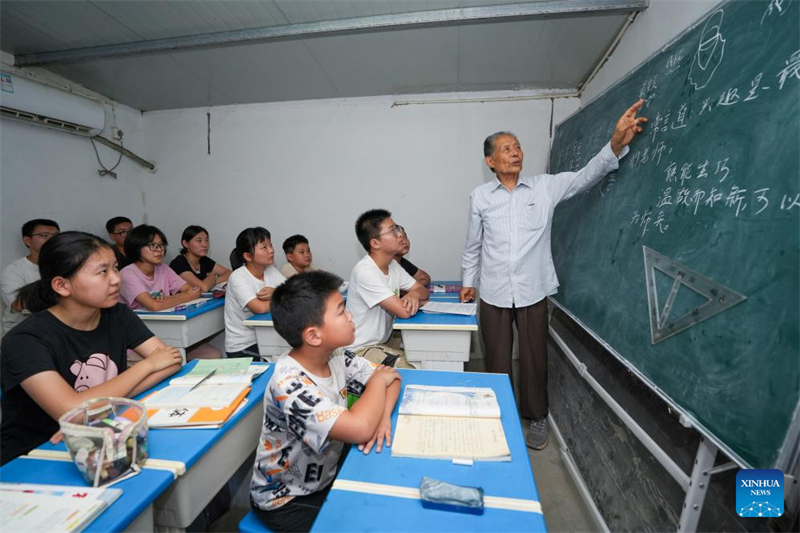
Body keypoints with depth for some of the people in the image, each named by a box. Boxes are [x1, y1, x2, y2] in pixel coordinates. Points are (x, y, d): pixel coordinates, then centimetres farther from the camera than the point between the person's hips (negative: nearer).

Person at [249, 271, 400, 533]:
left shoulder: (336, 356, -11)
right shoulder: (289, 384, -33)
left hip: (327, 477, 6)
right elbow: (359, 429, -42)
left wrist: (382, 414, -24)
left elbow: (391, 377, -4)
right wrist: (379, 380, -24)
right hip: (286, 500, -6)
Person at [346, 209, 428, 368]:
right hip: (362, 349, -8)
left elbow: (423, 290, 6)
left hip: (383, 341, 8)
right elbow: (404, 312, -28)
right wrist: (417, 301, -6)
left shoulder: (392, 264, 1)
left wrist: (414, 295, -17)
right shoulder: (365, 272, -26)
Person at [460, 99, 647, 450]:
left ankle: (537, 417, 36)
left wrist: (616, 144, -23)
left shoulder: (545, 187, 3)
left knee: (534, 359, 12)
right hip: (493, 294, 0)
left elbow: (587, 175, -6)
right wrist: (468, 281, 10)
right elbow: (473, 245, 7)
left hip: (533, 292, 0)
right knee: (497, 360, 12)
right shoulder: (479, 197, 1)